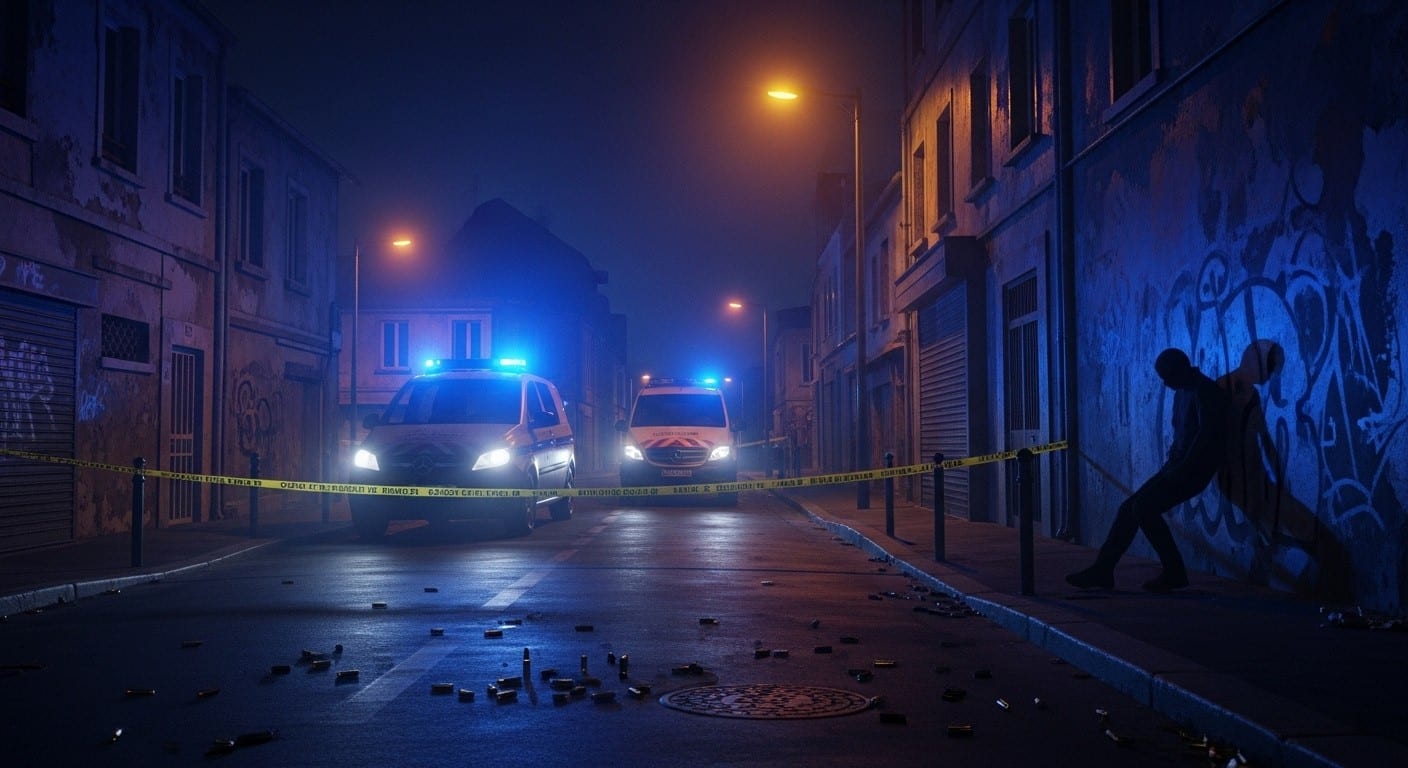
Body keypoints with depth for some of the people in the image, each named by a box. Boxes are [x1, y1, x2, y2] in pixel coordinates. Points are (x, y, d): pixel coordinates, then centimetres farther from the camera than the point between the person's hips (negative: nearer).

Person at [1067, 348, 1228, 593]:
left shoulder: (1205, 391, -14)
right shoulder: (1183, 391, 16)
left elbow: (1206, 435, -23)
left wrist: (1181, 469, -21)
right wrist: (1171, 463, 6)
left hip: (1194, 469, -9)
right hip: (1179, 466, 9)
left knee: (1144, 507, -21)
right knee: (1129, 507, 1)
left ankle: (1174, 572, -10)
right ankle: (1103, 569, 2)